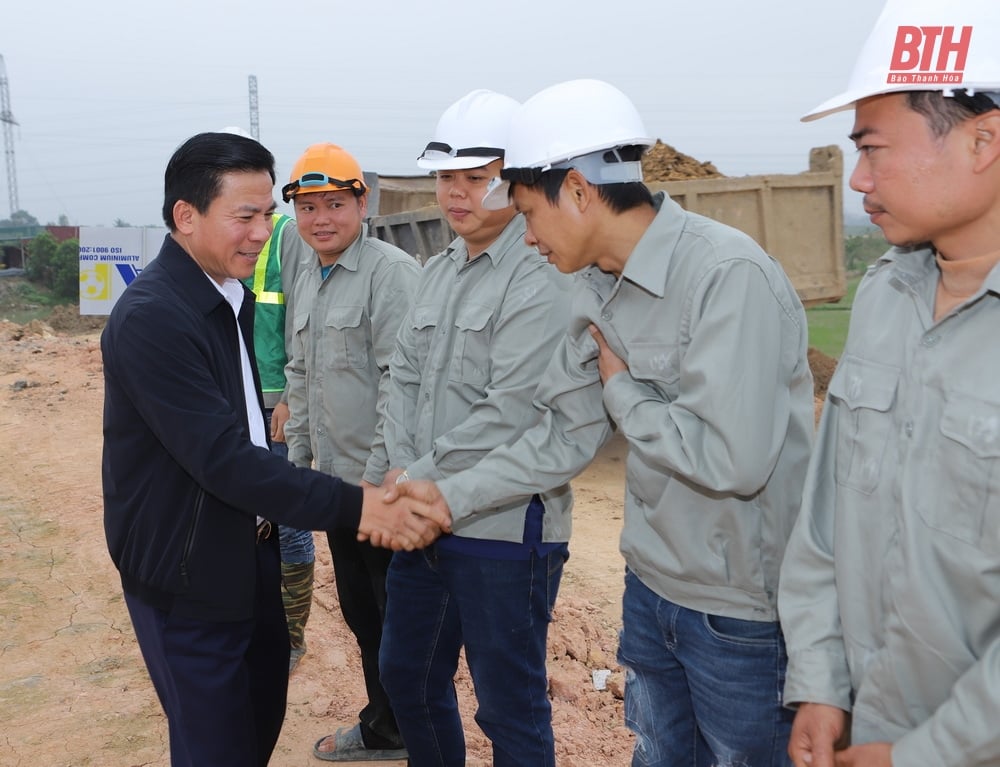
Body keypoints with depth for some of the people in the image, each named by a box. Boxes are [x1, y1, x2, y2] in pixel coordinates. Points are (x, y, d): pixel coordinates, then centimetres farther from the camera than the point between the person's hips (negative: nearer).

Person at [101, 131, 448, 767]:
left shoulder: (233, 295, 5)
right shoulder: (150, 318, -24)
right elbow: (224, 457, -29)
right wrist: (353, 507, -30)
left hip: (248, 553, 8)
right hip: (186, 576, -8)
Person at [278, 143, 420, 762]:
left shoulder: (392, 272, -14)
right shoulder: (307, 282, 13)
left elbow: (403, 379, -19)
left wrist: (379, 474, -19)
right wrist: (298, 454, 17)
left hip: (384, 485, -8)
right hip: (336, 480, 8)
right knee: (360, 612, 20)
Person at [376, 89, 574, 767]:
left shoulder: (540, 279, -16)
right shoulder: (439, 272, 12)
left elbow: (510, 415, -22)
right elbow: (405, 375, 12)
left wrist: (422, 482, -14)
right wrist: (402, 471, -2)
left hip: (503, 529, -8)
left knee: (510, 710, 7)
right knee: (407, 675, 24)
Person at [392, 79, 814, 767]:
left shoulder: (730, 277, -24)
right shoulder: (598, 289, 2)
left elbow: (733, 459, -31)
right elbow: (565, 437, 8)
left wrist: (622, 389, -16)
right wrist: (451, 496, 4)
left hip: (745, 608, -7)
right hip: (654, 583, 8)